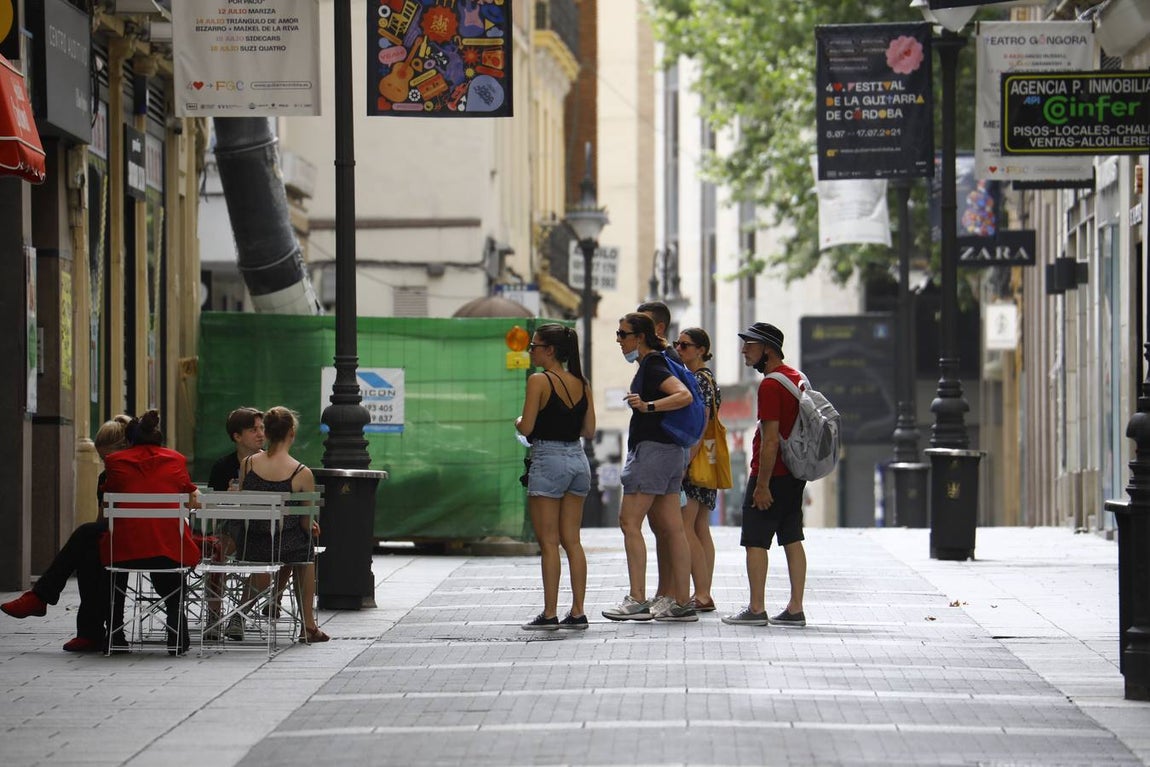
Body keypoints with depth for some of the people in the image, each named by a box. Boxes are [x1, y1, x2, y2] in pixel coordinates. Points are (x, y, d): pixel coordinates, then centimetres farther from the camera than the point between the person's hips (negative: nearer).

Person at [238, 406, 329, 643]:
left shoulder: (247, 464, -4)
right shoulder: (302, 473, -14)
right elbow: (307, 523, -7)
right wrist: (311, 527, 17)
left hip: (250, 548, 3)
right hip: (285, 547, -3)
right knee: (306, 549, 35)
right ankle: (308, 626, 40)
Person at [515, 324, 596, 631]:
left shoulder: (539, 381, -11)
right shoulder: (582, 383, 8)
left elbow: (526, 428, -14)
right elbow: (589, 430, 10)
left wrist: (518, 421, 7)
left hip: (548, 459, -7)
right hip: (578, 459, 7)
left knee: (548, 542, -2)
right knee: (572, 541, 9)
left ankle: (550, 614, -2)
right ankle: (577, 612, 7)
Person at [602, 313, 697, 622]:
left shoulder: (652, 366, -12)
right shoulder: (649, 365, 18)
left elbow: (684, 396, -26)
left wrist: (648, 406, -34)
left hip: (651, 449, -10)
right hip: (668, 451, 10)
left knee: (630, 522, -10)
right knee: (672, 529, 7)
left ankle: (637, 600, -14)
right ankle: (682, 603, 5)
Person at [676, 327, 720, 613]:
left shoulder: (700, 380, -12)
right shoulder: (700, 378, 18)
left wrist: (686, 462, -23)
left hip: (694, 460, -10)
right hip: (701, 460, 10)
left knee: (684, 527, -11)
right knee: (700, 529, 9)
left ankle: (702, 594, -12)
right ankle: (704, 594, 9)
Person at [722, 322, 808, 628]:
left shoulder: (770, 385, -17)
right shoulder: (797, 378, 13)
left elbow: (771, 440, -21)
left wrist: (762, 484, -20)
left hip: (771, 476, -9)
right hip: (795, 474, 9)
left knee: (755, 542, -4)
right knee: (792, 540, 8)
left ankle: (756, 609, -5)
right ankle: (795, 610, 7)